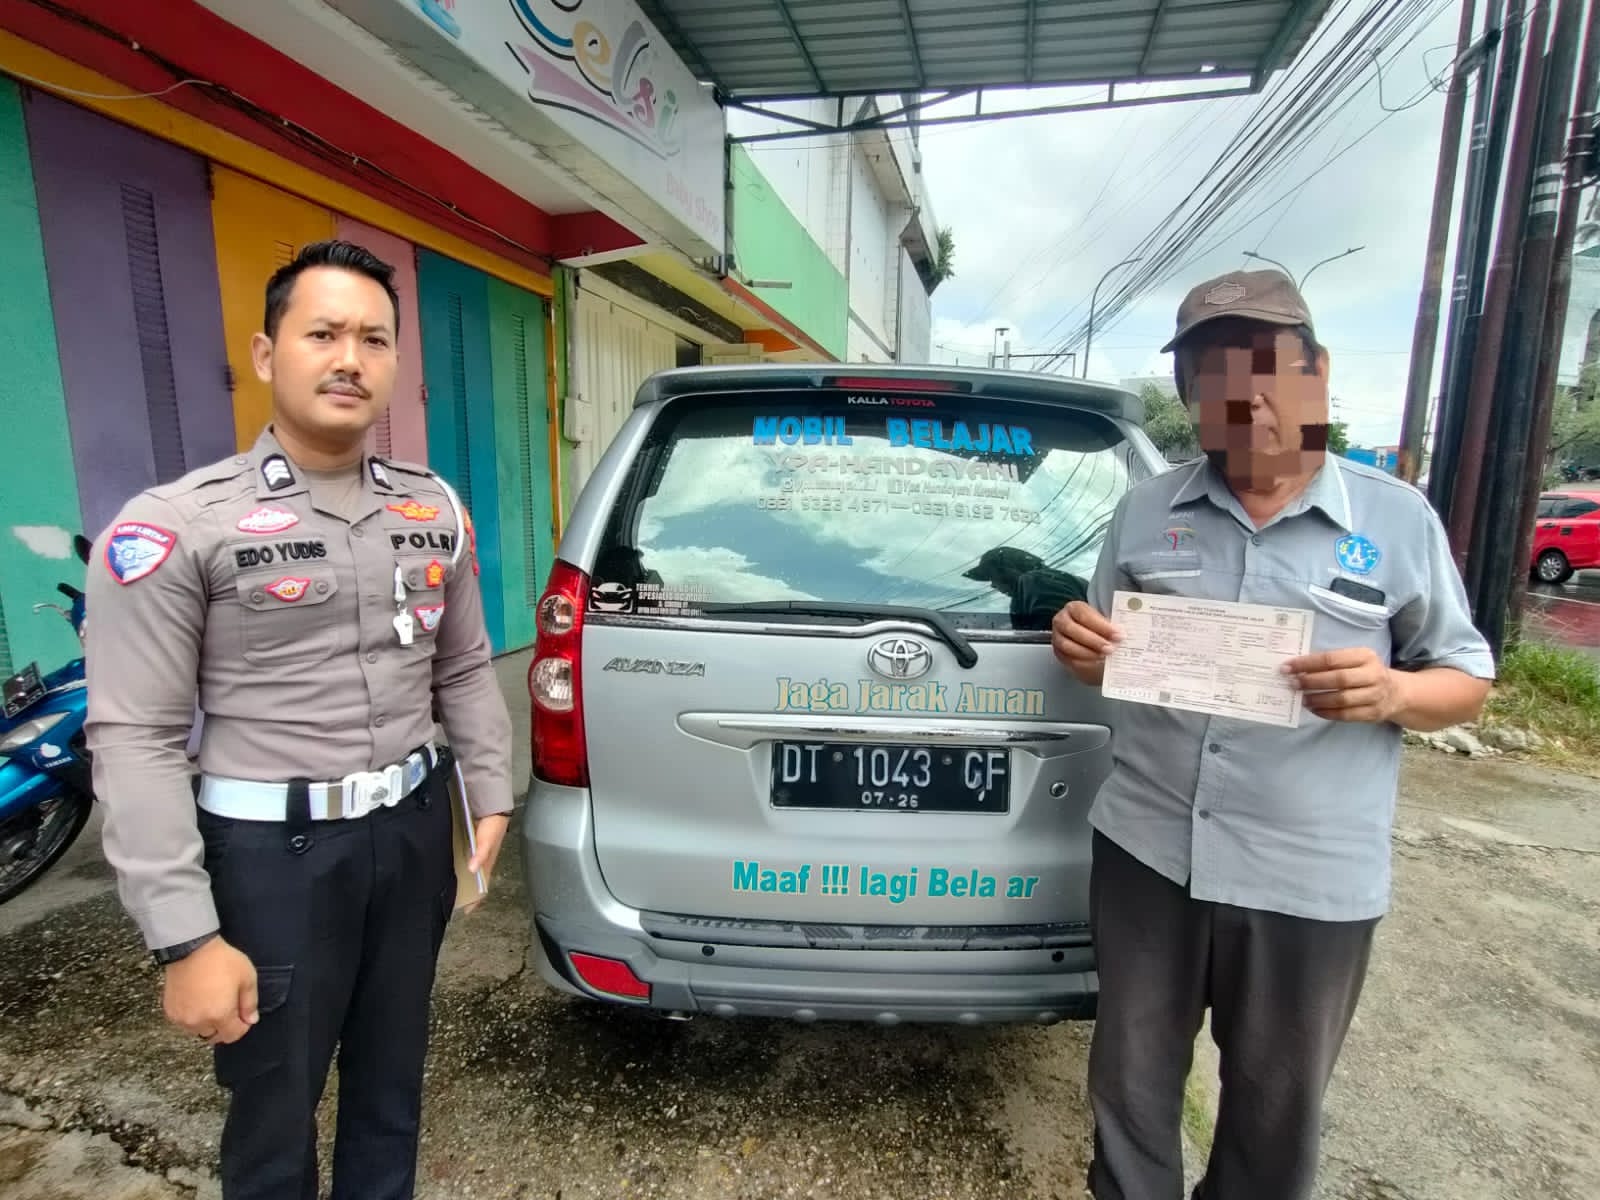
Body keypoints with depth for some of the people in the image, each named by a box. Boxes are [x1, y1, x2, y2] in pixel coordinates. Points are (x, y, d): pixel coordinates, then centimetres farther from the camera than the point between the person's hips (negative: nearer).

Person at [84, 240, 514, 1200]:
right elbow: (135, 741, -13)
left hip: (415, 829, 5)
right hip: (274, 850, -4)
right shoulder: (176, 527, -13)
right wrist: (186, 939, -15)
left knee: (392, 1080, 24)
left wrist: (492, 795, 5)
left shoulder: (437, 511, 3)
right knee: (275, 1109, 16)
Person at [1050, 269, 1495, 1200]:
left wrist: (1390, 694, -19)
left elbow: (1469, 677, 3)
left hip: (1311, 879, -1)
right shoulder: (1146, 511, 4)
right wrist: (1083, 648, -13)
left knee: (1278, 1105, 20)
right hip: (1146, 851, 2)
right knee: (1132, 1084, 19)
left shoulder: (1398, 519, -2)